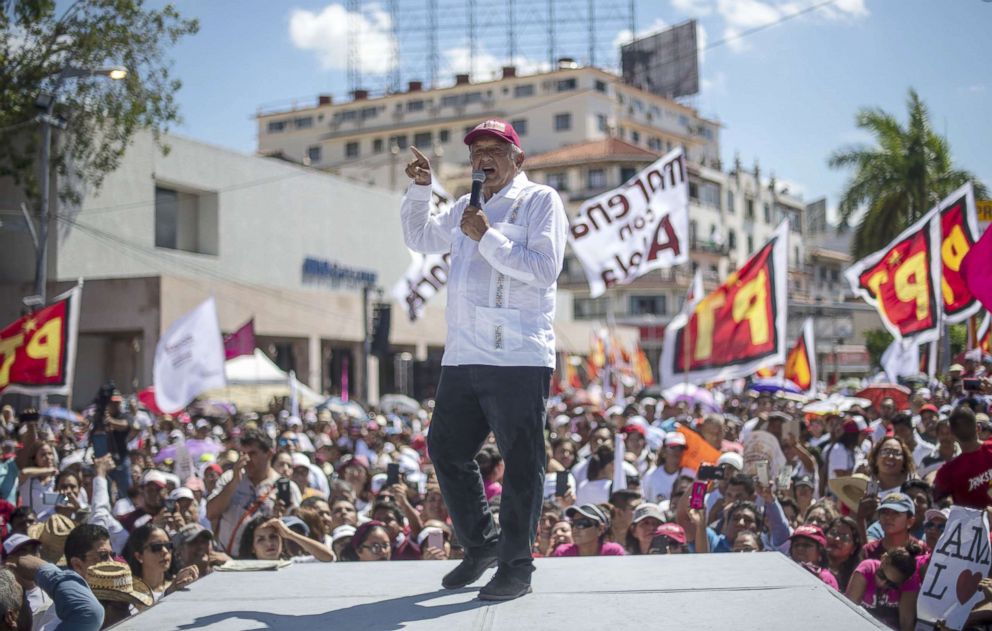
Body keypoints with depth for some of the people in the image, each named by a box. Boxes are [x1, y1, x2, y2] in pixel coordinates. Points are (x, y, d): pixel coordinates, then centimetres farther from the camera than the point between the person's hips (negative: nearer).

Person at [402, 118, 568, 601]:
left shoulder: (540, 200, 0)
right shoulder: (465, 208, 21)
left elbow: (545, 269, -12)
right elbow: (419, 239, 34)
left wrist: (487, 238, -12)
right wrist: (420, 189, 19)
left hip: (519, 359, -7)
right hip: (461, 358, 8)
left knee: (521, 464, -3)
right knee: (446, 451, 12)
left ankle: (516, 566, 7)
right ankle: (481, 545, 28)